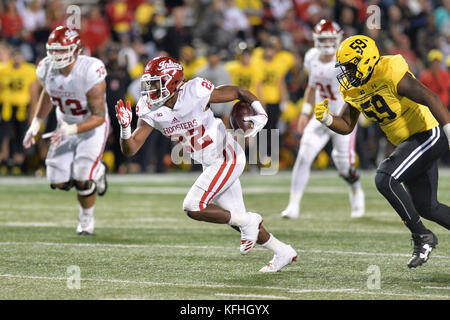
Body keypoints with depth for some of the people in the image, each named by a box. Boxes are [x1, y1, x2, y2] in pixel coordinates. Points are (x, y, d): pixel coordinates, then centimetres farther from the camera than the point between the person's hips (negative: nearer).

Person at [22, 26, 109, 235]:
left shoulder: (90, 72, -31)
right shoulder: (47, 69, -14)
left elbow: (99, 116, -28)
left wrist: (71, 130, -39)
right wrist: (35, 125, 5)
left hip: (92, 126, -5)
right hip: (66, 126, 5)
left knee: (82, 181, -16)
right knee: (59, 182, -2)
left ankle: (86, 218, 15)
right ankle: (97, 171, 29)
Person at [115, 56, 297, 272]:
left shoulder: (195, 93, -23)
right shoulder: (150, 110, -8)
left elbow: (238, 92, -11)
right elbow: (130, 149, -13)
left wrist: (260, 115, -26)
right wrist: (125, 127, -33)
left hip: (227, 158, -7)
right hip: (210, 164, 7)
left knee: (193, 208, -17)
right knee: (236, 218, 14)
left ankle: (248, 222, 2)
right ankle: (283, 252, 32)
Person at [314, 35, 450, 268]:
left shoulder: (391, 74, -23)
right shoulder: (353, 90, 3)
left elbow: (430, 98, -28)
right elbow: (346, 126, 12)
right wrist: (326, 119, -9)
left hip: (428, 134, -9)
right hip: (408, 142, 10)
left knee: (385, 179, -22)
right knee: (426, 207, 11)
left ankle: (422, 237, -10)